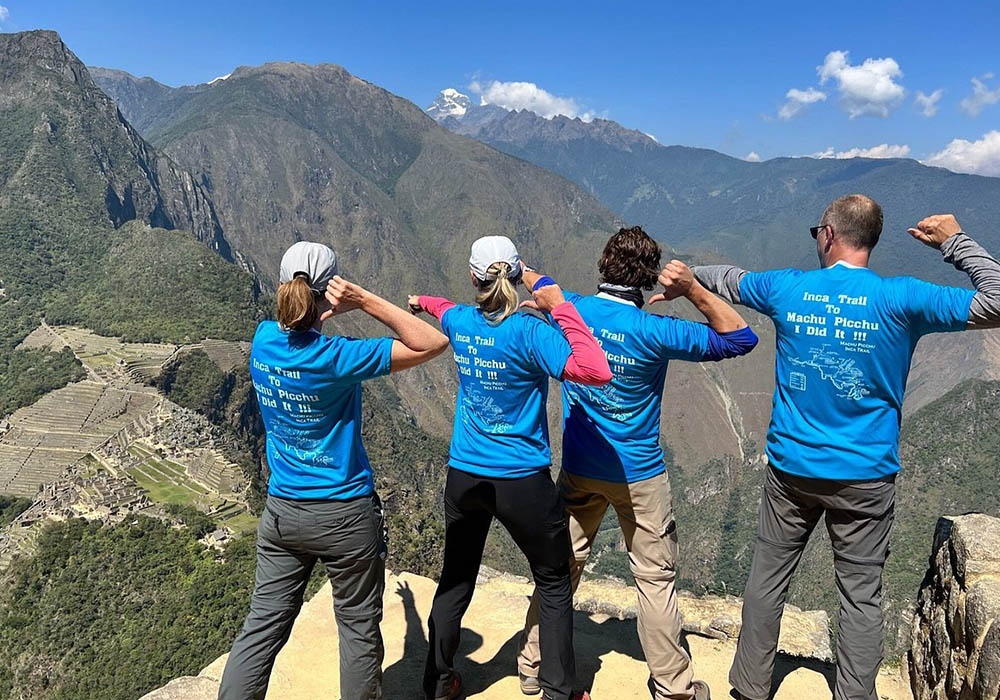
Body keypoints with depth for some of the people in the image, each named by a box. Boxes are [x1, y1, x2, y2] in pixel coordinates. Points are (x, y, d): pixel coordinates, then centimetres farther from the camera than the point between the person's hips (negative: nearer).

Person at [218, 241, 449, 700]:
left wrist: (323, 314, -2)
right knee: (359, 630, 13)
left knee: (263, 626, 15)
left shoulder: (262, 339, -5)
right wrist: (365, 300, -25)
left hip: (281, 511, 6)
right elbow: (434, 343, -21)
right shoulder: (335, 358, -22)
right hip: (345, 516, -5)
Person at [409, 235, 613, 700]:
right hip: (522, 481, -5)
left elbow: (444, 309, 24)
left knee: (456, 580, 20)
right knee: (554, 584, 15)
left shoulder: (460, 323, -2)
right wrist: (559, 306, -23)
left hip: (464, 475, 5)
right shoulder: (529, 332, -19)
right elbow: (596, 371, -30)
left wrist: (421, 302, 48)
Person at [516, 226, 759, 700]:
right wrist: (694, 291, -23)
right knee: (655, 579, 8)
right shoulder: (655, 332, -19)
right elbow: (741, 339, -13)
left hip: (579, 471, 4)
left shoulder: (570, 310, -8)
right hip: (639, 474, -4)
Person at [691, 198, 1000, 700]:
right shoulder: (899, 299, -12)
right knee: (862, 593, 11)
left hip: (791, 468, 2)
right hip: (865, 477, -2)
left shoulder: (787, 289, -4)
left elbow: (727, 280, 14)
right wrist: (956, 242, 1)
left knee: (768, 578, 15)